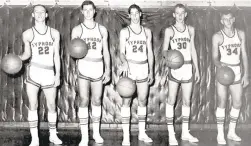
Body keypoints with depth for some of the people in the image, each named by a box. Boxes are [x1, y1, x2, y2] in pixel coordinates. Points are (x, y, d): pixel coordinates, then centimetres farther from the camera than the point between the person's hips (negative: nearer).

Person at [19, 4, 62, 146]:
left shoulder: (54, 33, 6)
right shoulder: (28, 34, 1)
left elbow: (56, 55, 6)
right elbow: (27, 53, 7)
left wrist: (58, 75, 2)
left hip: (49, 73, 2)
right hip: (34, 72, -1)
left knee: (52, 105, 7)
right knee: (33, 105, -2)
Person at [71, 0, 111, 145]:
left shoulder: (102, 29, 8)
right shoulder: (77, 30, 2)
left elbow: (106, 51, 9)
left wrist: (108, 70, 5)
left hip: (98, 68, 2)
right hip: (84, 68, -2)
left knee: (97, 101, 9)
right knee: (84, 101, -5)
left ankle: (96, 133, 22)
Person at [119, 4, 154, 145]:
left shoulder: (147, 31, 8)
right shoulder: (124, 31, -1)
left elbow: (150, 52, 10)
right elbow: (122, 52, -6)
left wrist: (151, 71, 7)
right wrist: (124, 63, -28)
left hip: (144, 68, 3)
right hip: (129, 67, -3)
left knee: (143, 100, 8)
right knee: (127, 101, -5)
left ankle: (142, 133, 18)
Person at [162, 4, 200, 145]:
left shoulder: (190, 29, 11)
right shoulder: (169, 30, 1)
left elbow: (193, 50, 14)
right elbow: (164, 50, -5)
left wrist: (197, 69, 12)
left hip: (188, 68, 4)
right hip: (175, 68, -3)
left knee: (187, 101, 8)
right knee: (171, 100, -2)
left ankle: (185, 132, 19)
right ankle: (171, 134, 5)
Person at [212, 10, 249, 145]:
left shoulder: (241, 34, 5)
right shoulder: (217, 36, -7)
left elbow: (244, 55, 6)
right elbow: (215, 58, -7)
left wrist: (246, 74, 1)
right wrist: (219, 65, -29)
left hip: (237, 72, 4)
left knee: (237, 103, 6)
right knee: (222, 103, -4)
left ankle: (231, 132, 22)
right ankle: (220, 134, 7)